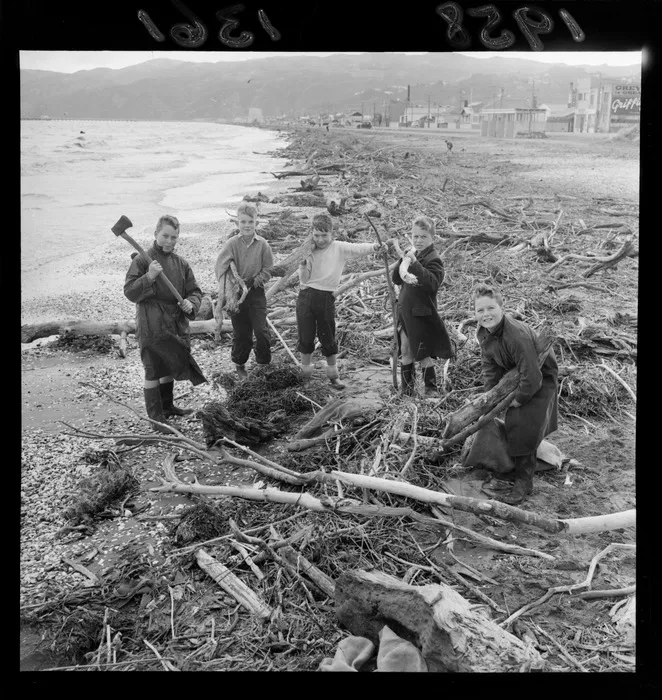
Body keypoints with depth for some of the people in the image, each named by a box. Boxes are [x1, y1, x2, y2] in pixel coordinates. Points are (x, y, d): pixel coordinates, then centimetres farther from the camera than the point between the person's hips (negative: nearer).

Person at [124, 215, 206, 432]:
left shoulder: (181, 264, 7)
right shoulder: (142, 261, -8)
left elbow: (194, 291, 11)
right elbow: (130, 293, -13)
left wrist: (191, 303, -12)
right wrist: (148, 277, -29)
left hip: (176, 325, 6)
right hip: (151, 327, -6)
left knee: (170, 367, 20)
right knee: (153, 371, 0)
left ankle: (167, 407, 39)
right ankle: (156, 418, 8)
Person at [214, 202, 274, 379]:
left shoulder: (262, 244, -5)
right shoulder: (231, 244, -8)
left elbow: (268, 270, 0)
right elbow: (220, 267, -16)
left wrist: (253, 281, -13)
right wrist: (228, 287, -30)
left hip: (257, 293, 1)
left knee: (261, 331, -5)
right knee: (241, 333, 8)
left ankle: (263, 364, 15)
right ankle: (239, 364, 29)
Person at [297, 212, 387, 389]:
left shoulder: (340, 248, -2)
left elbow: (359, 248, -18)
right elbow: (304, 279, 1)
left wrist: (375, 246, -36)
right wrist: (303, 264, -17)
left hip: (326, 298, -1)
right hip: (306, 296, 1)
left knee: (328, 338, 6)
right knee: (305, 337, 8)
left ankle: (333, 375, 22)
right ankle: (305, 373, 26)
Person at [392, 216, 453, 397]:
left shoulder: (433, 259, -12)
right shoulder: (411, 254, 9)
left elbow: (432, 284, -28)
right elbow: (396, 278, 4)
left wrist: (414, 264, -34)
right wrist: (404, 263, -16)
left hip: (422, 313, -7)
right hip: (404, 310, 7)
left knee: (422, 354, 2)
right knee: (405, 351, 12)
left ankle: (431, 387, 17)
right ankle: (406, 388, 23)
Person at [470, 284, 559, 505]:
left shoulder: (517, 334, -38)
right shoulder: (484, 332, -12)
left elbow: (532, 378, -35)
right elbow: (490, 366, 1)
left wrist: (517, 401, -21)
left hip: (540, 378, -8)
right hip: (513, 373, 8)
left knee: (524, 426, -15)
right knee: (509, 422, 14)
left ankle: (523, 480, -1)